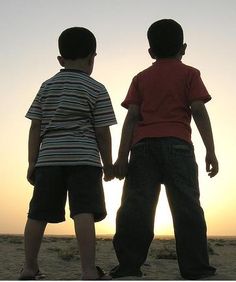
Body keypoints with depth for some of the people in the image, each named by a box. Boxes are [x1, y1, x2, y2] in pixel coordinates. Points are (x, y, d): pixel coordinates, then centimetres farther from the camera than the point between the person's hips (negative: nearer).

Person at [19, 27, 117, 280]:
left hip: (48, 157, 4)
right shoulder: (96, 89, 3)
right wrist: (108, 165, 9)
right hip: (83, 157, -4)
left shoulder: (47, 87, 14)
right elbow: (102, 132, 0)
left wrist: (32, 163, 12)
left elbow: (35, 128, 9)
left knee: (38, 213, 9)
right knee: (84, 213, -9)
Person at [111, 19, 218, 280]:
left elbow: (132, 116, 7)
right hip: (177, 143, -2)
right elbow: (199, 111, 0)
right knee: (186, 205, -3)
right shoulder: (189, 74, 13)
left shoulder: (141, 78, 19)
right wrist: (210, 151, -1)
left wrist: (122, 155, 2)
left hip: (143, 145, 2)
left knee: (136, 204, -1)